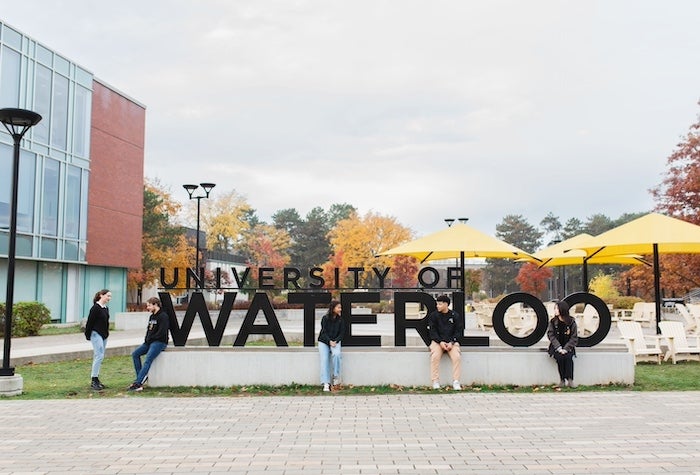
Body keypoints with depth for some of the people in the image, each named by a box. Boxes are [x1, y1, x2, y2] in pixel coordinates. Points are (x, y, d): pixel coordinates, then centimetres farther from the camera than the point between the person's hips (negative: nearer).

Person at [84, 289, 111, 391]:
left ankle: (96, 379, 17)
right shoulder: (95, 308, -13)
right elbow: (90, 322, -12)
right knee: (99, 356, -12)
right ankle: (94, 381, -8)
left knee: (98, 357, 11)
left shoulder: (106, 308, 12)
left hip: (104, 335, 8)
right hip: (96, 334, -8)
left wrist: (107, 333, 15)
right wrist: (88, 335, -10)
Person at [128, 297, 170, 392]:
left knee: (148, 360, -23)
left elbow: (161, 333, -18)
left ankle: (138, 383, -29)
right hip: (149, 342, 10)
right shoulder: (151, 316, 17)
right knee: (135, 354, -3)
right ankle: (141, 376, -3)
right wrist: (146, 340, 3)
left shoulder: (163, 316, -11)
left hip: (159, 342, -10)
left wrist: (150, 339, -10)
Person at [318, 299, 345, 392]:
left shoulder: (340, 320, 1)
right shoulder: (325, 318, -6)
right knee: (324, 359, -19)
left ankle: (336, 376, -14)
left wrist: (335, 341, -15)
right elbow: (324, 332, -9)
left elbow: (342, 333, 0)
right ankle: (326, 384, -21)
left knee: (336, 354, -30)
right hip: (324, 342, -1)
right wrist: (329, 341, -21)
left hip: (335, 341, 1)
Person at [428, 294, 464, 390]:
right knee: (435, 356, -27)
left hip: (452, 342, 0)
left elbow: (458, 331, 5)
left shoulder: (455, 315, 6)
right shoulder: (433, 315, 6)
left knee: (457, 357, -25)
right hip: (437, 341, 0)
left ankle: (456, 382, -17)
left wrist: (451, 342, -10)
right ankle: (435, 382, -20)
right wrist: (440, 342, -13)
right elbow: (432, 331, 1)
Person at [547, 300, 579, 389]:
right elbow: (551, 336, -5)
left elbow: (574, 338, -5)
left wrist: (566, 349, -17)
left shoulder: (571, 322, -4)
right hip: (556, 347, 1)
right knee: (559, 357, -29)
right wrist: (559, 348, -17)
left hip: (567, 347, 0)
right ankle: (562, 380, -19)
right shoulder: (553, 322, 0)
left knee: (568, 357, -30)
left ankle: (570, 380, -24)